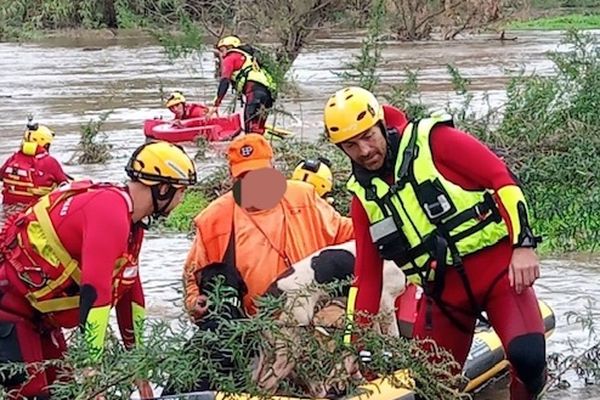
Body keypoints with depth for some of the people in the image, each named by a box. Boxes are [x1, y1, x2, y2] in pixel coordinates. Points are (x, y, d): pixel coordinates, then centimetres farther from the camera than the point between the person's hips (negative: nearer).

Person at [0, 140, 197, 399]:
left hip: (37, 315, 10)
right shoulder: (111, 211, -24)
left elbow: (129, 289, 15)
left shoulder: (131, 220, 7)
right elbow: (95, 289, -32)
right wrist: (92, 367, -34)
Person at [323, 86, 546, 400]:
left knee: (526, 354, -26)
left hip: (497, 267, -5)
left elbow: (502, 178, -9)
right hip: (443, 293, 5)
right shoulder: (363, 197, 9)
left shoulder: (433, 141, -6)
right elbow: (367, 275, 14)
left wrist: (523, 244, -18)